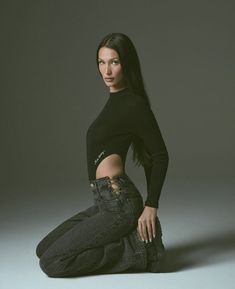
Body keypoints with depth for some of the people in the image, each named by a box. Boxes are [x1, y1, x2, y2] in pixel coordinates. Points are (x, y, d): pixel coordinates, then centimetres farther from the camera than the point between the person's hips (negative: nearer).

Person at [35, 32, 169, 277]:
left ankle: (136, 249, -4)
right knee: (43, 249, 16)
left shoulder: (134, 104, -13)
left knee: (51, 262, -10)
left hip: (118, 203, -10)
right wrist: (149, 204, 19)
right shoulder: (115, 100, 14)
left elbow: (160, 156, -14)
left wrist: (151, 207, -15)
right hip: (106, 201, 10)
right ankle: (131, 237, 11)